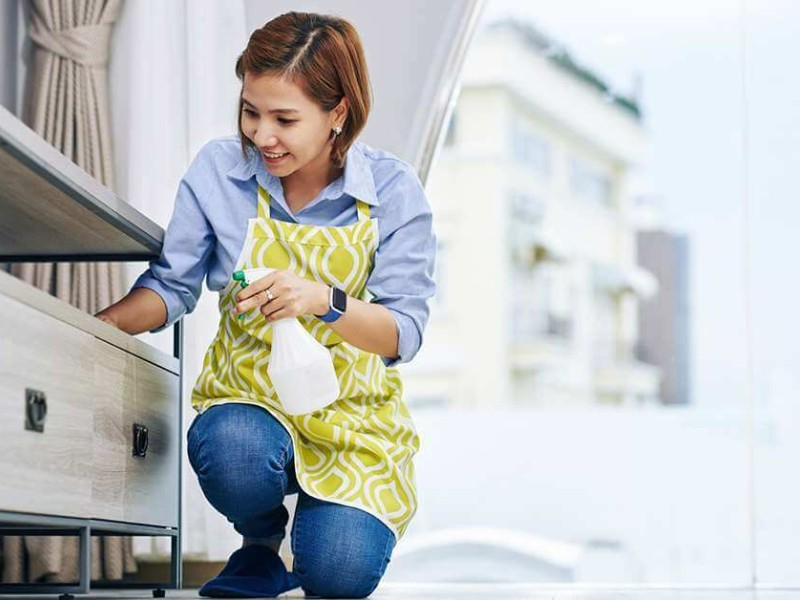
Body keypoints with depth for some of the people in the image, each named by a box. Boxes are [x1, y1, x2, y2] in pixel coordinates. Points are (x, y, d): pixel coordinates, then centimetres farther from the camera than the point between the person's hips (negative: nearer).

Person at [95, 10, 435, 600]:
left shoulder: (393, 191, -11)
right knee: (234, 456, -36)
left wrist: (324, 301, -35)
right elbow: (172, 287, 2)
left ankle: (322, 514, 16)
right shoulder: (218, 170, -7)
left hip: (351, 409, -1)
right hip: (248, 394, 1)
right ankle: (262, 545, 2)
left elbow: (404, 333, -15)